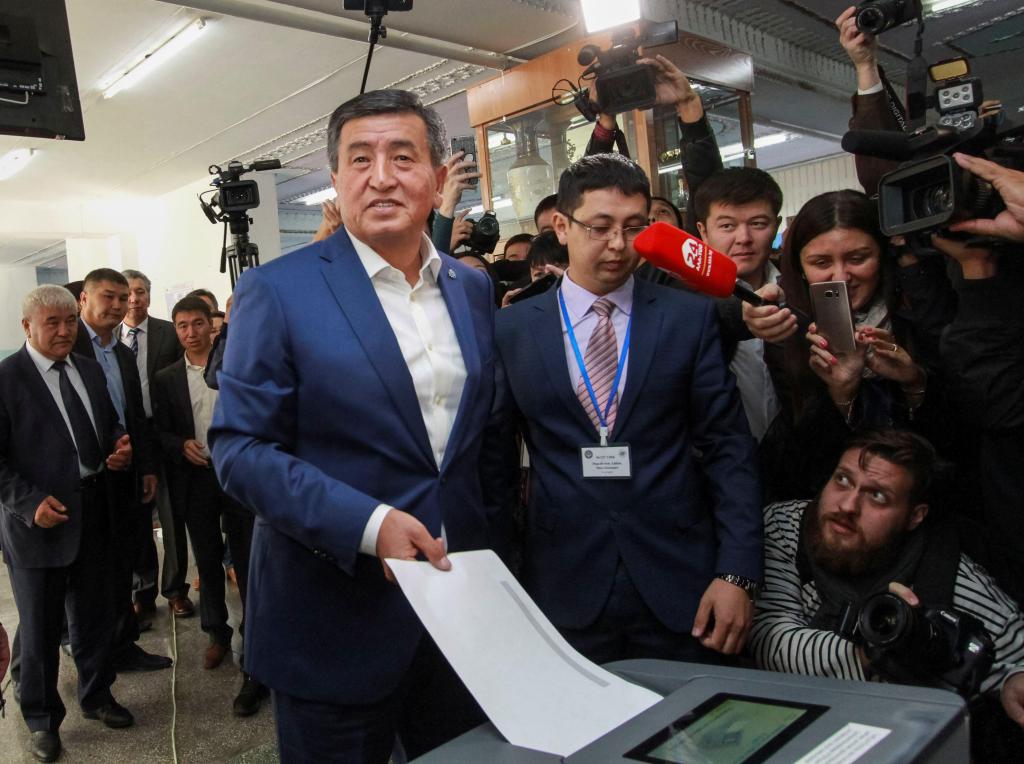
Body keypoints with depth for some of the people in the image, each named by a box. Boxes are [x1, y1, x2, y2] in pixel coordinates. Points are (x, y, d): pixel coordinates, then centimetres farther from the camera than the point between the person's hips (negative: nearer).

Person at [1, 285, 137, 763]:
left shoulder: (90, 370, 7)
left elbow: (111, 423, 19)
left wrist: (120, 446, -2)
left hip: (94, 516, 6)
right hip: (40, 520, -5)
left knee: (94, 617, 19)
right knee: (39, 629, 11)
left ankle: (96, 696, 39)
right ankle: (42, 719, 30)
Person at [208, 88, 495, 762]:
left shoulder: (474, 288, 5)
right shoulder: (278, 291, -10)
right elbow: (241, 448, -12)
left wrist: (494, 562, 5)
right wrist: (369, 525, -24)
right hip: (335, 619, -4)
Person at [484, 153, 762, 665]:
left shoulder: (690, 317, 1)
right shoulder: (512, 329, 2)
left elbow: (728, 447, 0)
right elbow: (495, 457, 5)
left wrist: (737, 573, -7)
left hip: (680, 587, 0)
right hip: (564, 592, 0)